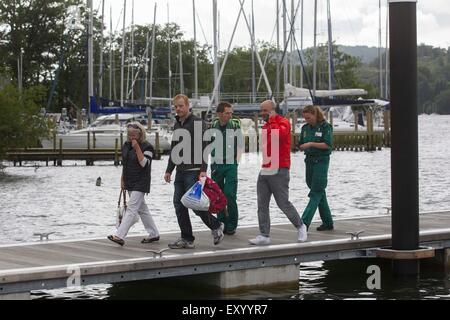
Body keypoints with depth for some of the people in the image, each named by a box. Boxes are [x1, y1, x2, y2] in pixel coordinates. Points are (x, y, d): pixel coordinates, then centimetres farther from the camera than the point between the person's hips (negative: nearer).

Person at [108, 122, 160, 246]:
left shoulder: (147, 147, -10)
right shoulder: (126, 145, 11)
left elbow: (144, 163, -20)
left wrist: (137, 148, -22)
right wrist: (122, 180, 16)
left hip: (140, 183, -8)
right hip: (129, 182, 8)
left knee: (131, 208, -14)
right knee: (142, 209, 13)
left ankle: (119, 236, -22)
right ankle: (154, 234, 24)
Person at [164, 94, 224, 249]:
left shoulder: (198, 123, -7)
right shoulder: (177, 124, 17)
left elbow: (203, 147, -14)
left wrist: (203, 170, -21)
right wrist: (169, 170, 21)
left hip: (193, 171, -8)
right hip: (180, 172, 8)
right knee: (179, 205, 3)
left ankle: (216, 226, 12)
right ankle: (186, 239, 8)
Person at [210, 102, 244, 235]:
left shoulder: (235, 125, -4)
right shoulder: (212, 126, 0)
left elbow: (241, 145, 5)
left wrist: (235, 160, 1)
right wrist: (213, 160, 5)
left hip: (231, 165, -2)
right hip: (216, 165, 2)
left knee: (230, 195, -10)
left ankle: (231, 225, 1)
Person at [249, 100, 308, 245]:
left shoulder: (283, 122, -6)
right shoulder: (265, 126, 17)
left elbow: (280, 134, -27)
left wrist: (272, 121, -16)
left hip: (279, 171, -8)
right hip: (265, 171, 8)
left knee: (283, 203, -2)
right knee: (262, 205, 1)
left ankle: (300, 226, 19)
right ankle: (264, 235, 3)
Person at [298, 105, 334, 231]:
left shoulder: (325, 126, -7)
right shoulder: (305, 128, 11)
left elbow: (328, 144, -14)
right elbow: (301, 145, 17)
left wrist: (311, 144, -19)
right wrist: (303, 147, -4)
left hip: (321, 161, -7)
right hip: (309, 161, 7)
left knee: (316, 192, -9)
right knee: (319, 193, 10)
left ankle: (305, 222, -16)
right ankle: (328, 223, 17)